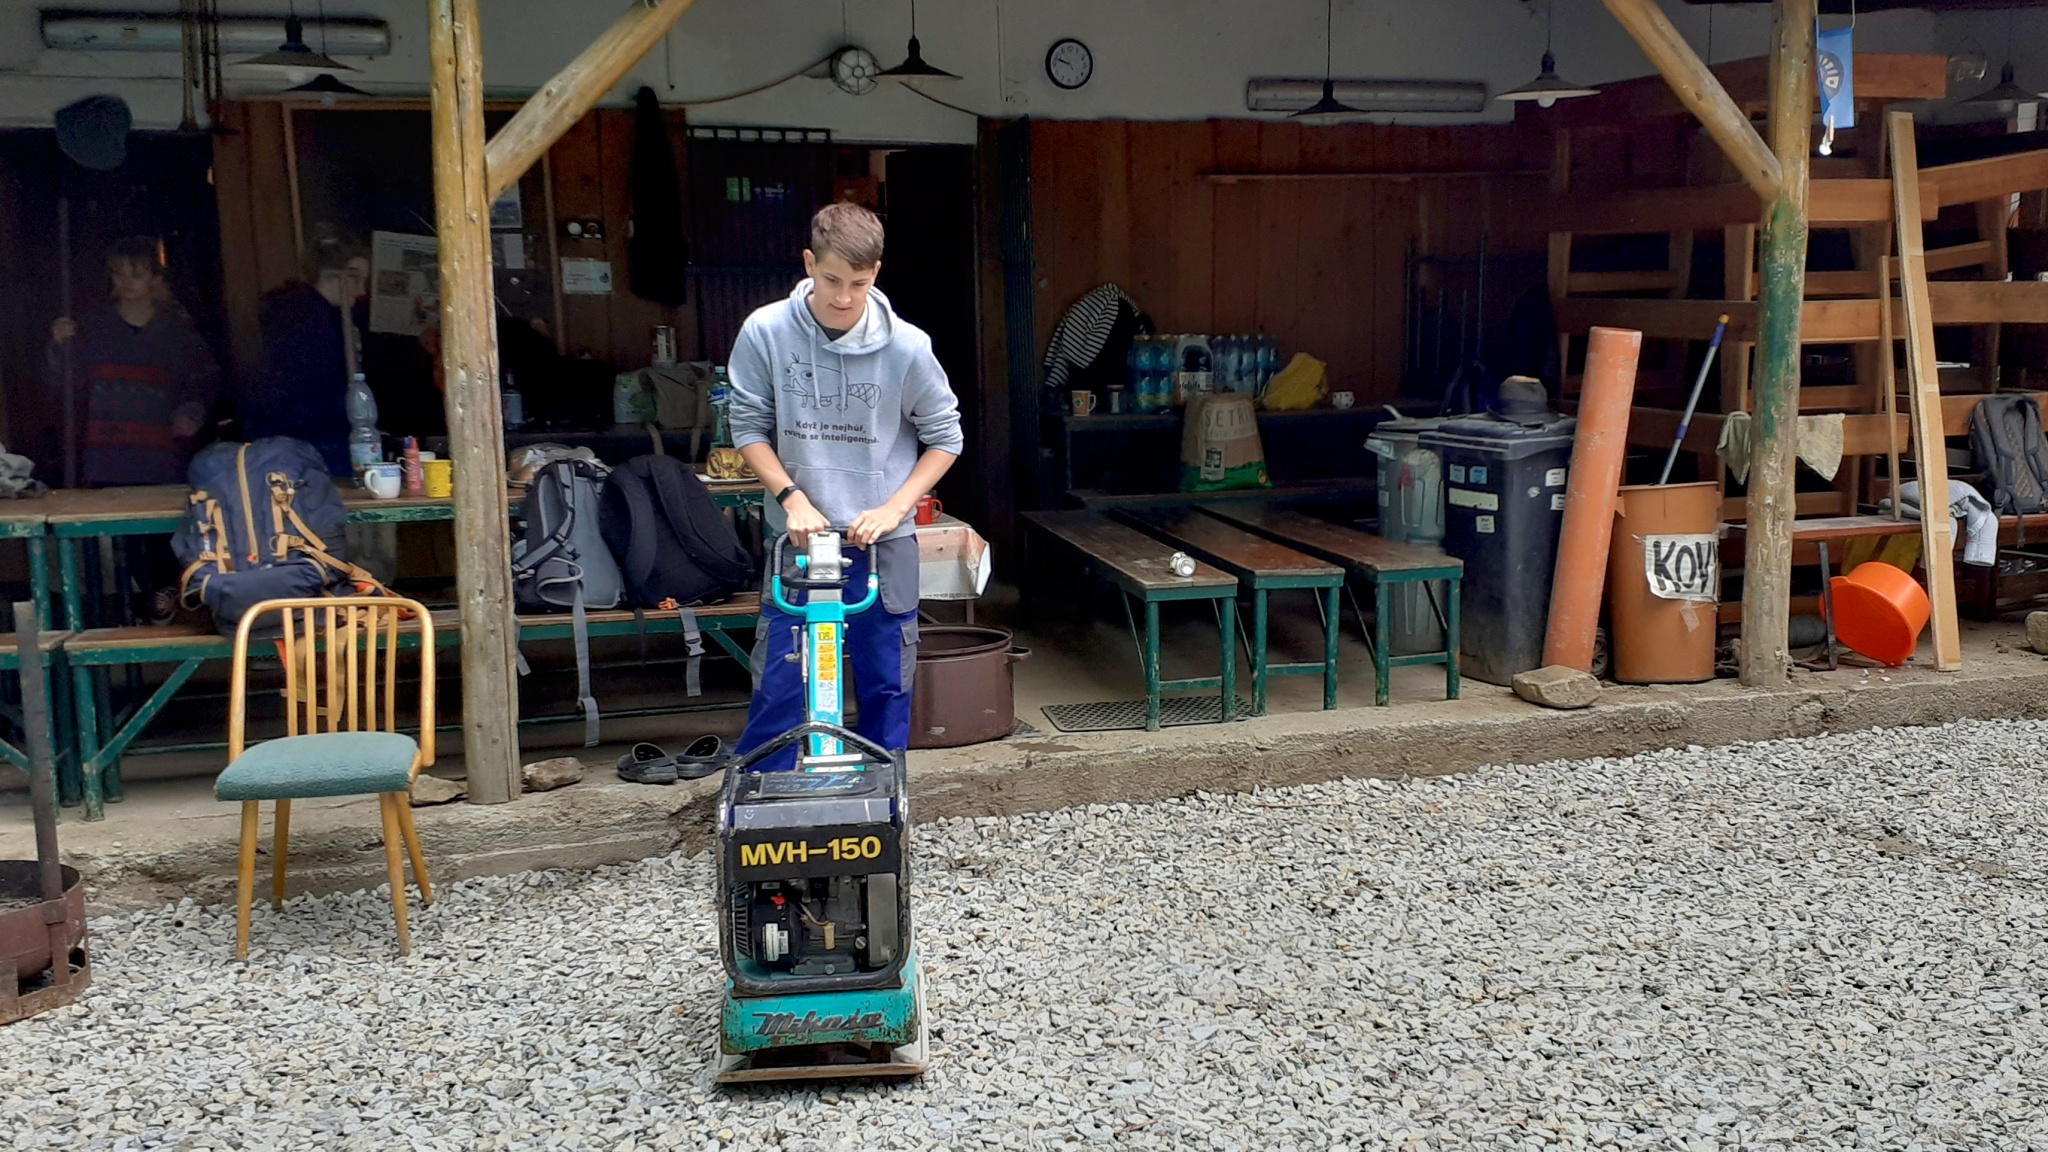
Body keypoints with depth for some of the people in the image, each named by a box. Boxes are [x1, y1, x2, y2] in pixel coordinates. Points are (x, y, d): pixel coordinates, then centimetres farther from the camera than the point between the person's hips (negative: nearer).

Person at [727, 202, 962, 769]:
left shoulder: (906, 346, -11)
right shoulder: (765, 332, -9)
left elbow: (944, 437, -1)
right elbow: (749, 426, 0)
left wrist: (893, 508, -11)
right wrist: (792, 498, -12)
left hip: (882, 541, 0)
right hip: (798, 533, 0)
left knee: (886, 684, 9)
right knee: (778, 685, 2)